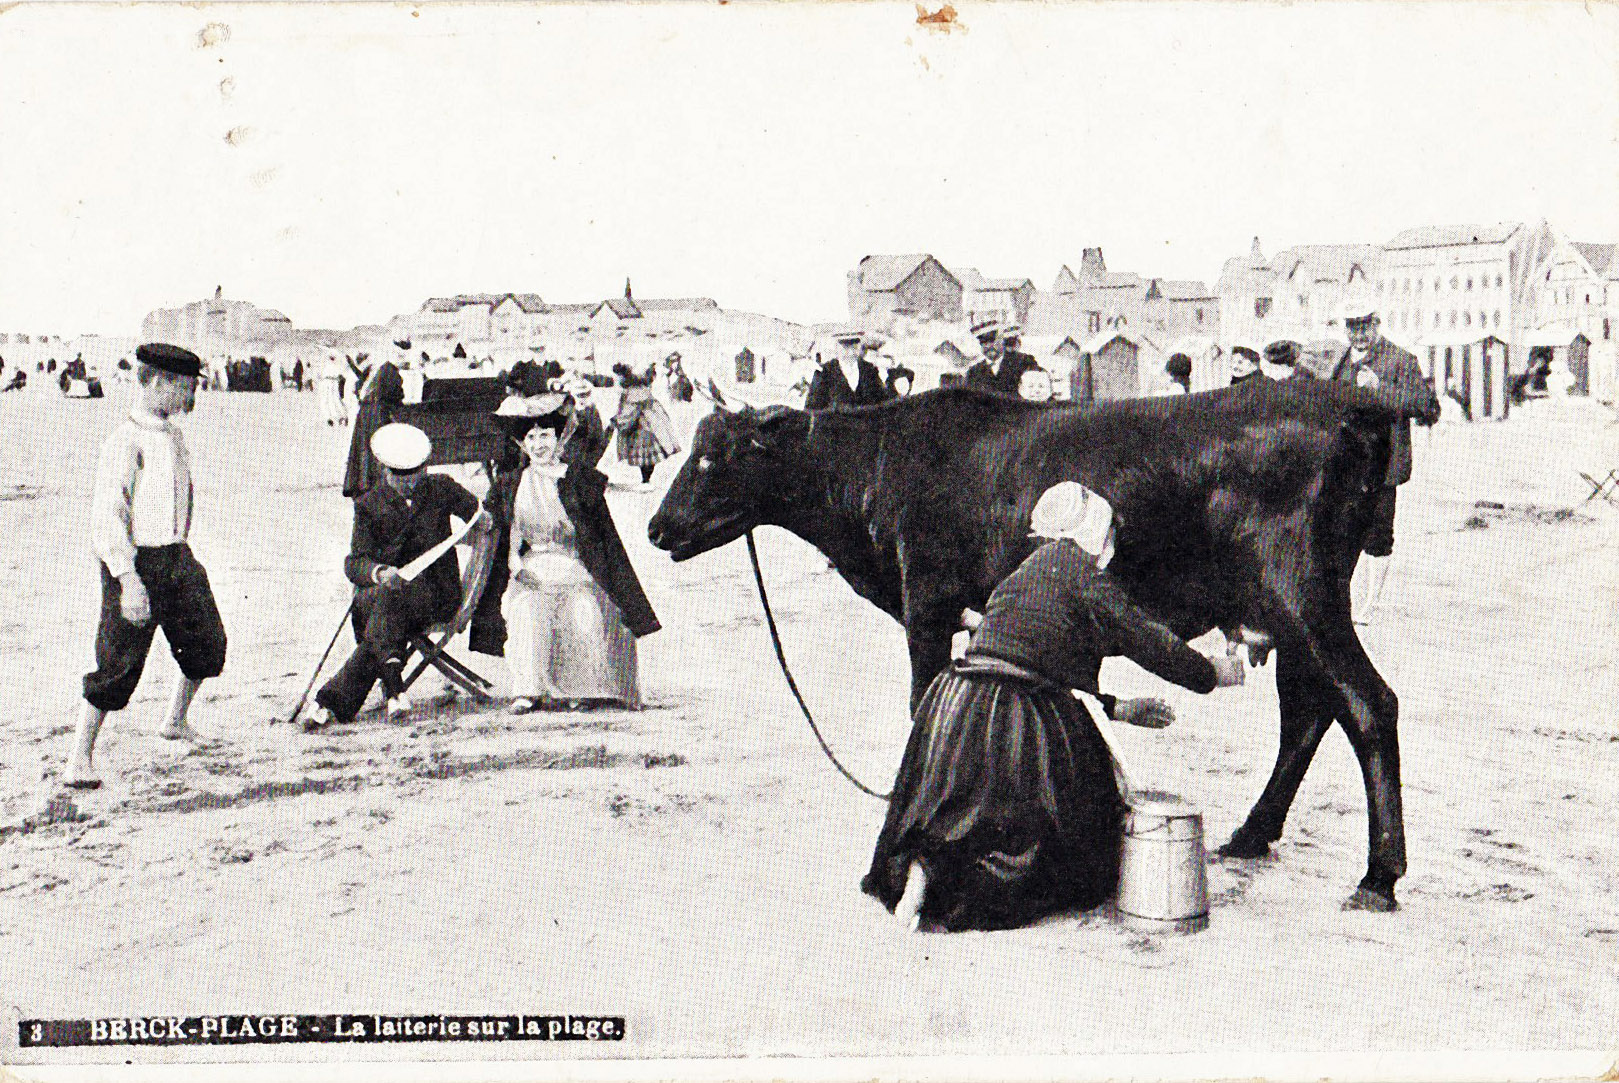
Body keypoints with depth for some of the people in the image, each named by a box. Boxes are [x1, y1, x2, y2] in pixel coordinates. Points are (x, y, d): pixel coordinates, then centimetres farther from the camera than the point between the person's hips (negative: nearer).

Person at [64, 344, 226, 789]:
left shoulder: (173, 434, 11)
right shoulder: (125, 442, -17)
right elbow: (106, 517, -23)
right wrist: (129, 580, -28)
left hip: (176, 557, 8)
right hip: (136, 563, -8)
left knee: (207, 643, 15)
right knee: (120, 664, -6)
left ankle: (176, 720, 38)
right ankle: (80, 759, 7)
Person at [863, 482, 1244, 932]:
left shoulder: (1025, 573, 22)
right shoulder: (1077, 568, -3)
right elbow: (1148, 642, 0)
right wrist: (1213, 672, 14)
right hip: (1017, 727, -8)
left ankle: (925, 864, -4)